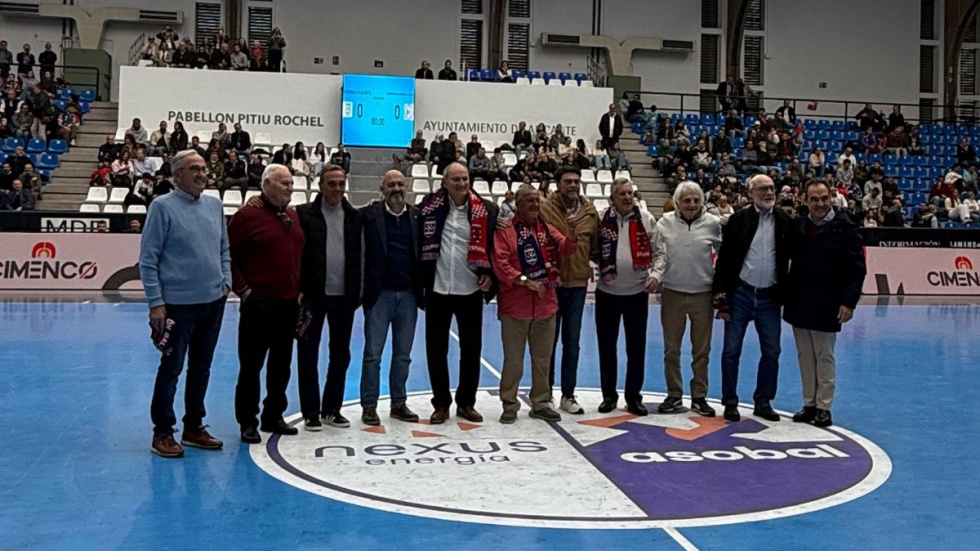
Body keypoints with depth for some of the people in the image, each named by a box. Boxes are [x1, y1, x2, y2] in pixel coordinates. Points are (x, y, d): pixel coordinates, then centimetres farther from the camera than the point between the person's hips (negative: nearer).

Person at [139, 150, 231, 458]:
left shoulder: (214, 205, 9)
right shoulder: (163, 206, -8)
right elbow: (148, 258, -9)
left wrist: (226, 281, 7)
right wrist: (155, 302, -12)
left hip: (214, 301, 6)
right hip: (179, 303, -6)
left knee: (201, 367, 14)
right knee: (171, 369, 1)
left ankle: (194, 427, 26)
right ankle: (162, 433, 13)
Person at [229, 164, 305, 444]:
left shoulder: (293, 216, 13)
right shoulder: (248, 215, -8)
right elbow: (229, 257, -9)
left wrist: (300, 289, 11)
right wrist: (243, 289, -12)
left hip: (289, 302, 7)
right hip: (259, 302, -7)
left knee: (281, 363, 13)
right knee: (252, 364, 0)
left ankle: (273, 416, 25)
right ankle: (247, 422, 10)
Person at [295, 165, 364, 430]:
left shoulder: (355, 216, 6)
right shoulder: (304, 214, -3)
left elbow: (360, 256, 7)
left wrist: (357, 291, 3)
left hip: (344, 295, 3)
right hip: (313, 294, -3)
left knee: (341, 355, 10)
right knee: (309, 355, 4)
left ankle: (332, 408, 23)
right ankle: (311, 412, 14)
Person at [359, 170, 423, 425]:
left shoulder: (417, 216, 6)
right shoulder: (369, 215, -4)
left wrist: (422, 288, 2)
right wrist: (363, 288, -13)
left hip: (408, 294, 3)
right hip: (380, 293, -3)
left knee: (403, 354, 11)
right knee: (373, 353, 2)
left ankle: (399, 403, 21)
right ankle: (369, 406, 11)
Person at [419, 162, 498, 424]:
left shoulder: (484, 210, -3)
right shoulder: (430, 205, -3)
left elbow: (492, 246, 4)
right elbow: (419, 241, 2)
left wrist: (488, 274, -6)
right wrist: (420, 280, -4)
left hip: (470, 290, 0)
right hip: (438, 289, 0)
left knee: (472, 349, 9)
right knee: (436, 349, 7)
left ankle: (466, 402, 23)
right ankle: (441, 403, 20)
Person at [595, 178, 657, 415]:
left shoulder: (646, 219, -1)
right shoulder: (602, 220, -1)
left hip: (637, 292, 0)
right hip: (607, 292, 1)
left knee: (636, 347, 6)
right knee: (607, 346, 8)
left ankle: (634, 397, 17)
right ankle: (609, 395, 21)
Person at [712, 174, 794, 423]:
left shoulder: (785, 222, 3)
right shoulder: (738, 220, -2)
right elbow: (723, 258, -3)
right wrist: (721, 295, -7)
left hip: (769, 297, 2)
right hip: (740, 294, -2)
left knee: (771, 352, 6)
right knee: (731, 351, 2)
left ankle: (763, 402, 20)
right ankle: (730, 402, 13)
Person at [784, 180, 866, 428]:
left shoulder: (845, 228, -7)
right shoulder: (797, 226, 6)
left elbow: (857, 269, -9)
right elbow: (788, 258, 14)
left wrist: (849, 302, -15)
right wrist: (786, 294, 4)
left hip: (826, 306, -5)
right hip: (798, 304, 5)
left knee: (824, 358, 4)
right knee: (805, 357, 11)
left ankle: (823, 407, 13)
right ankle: (809, 404, 21)